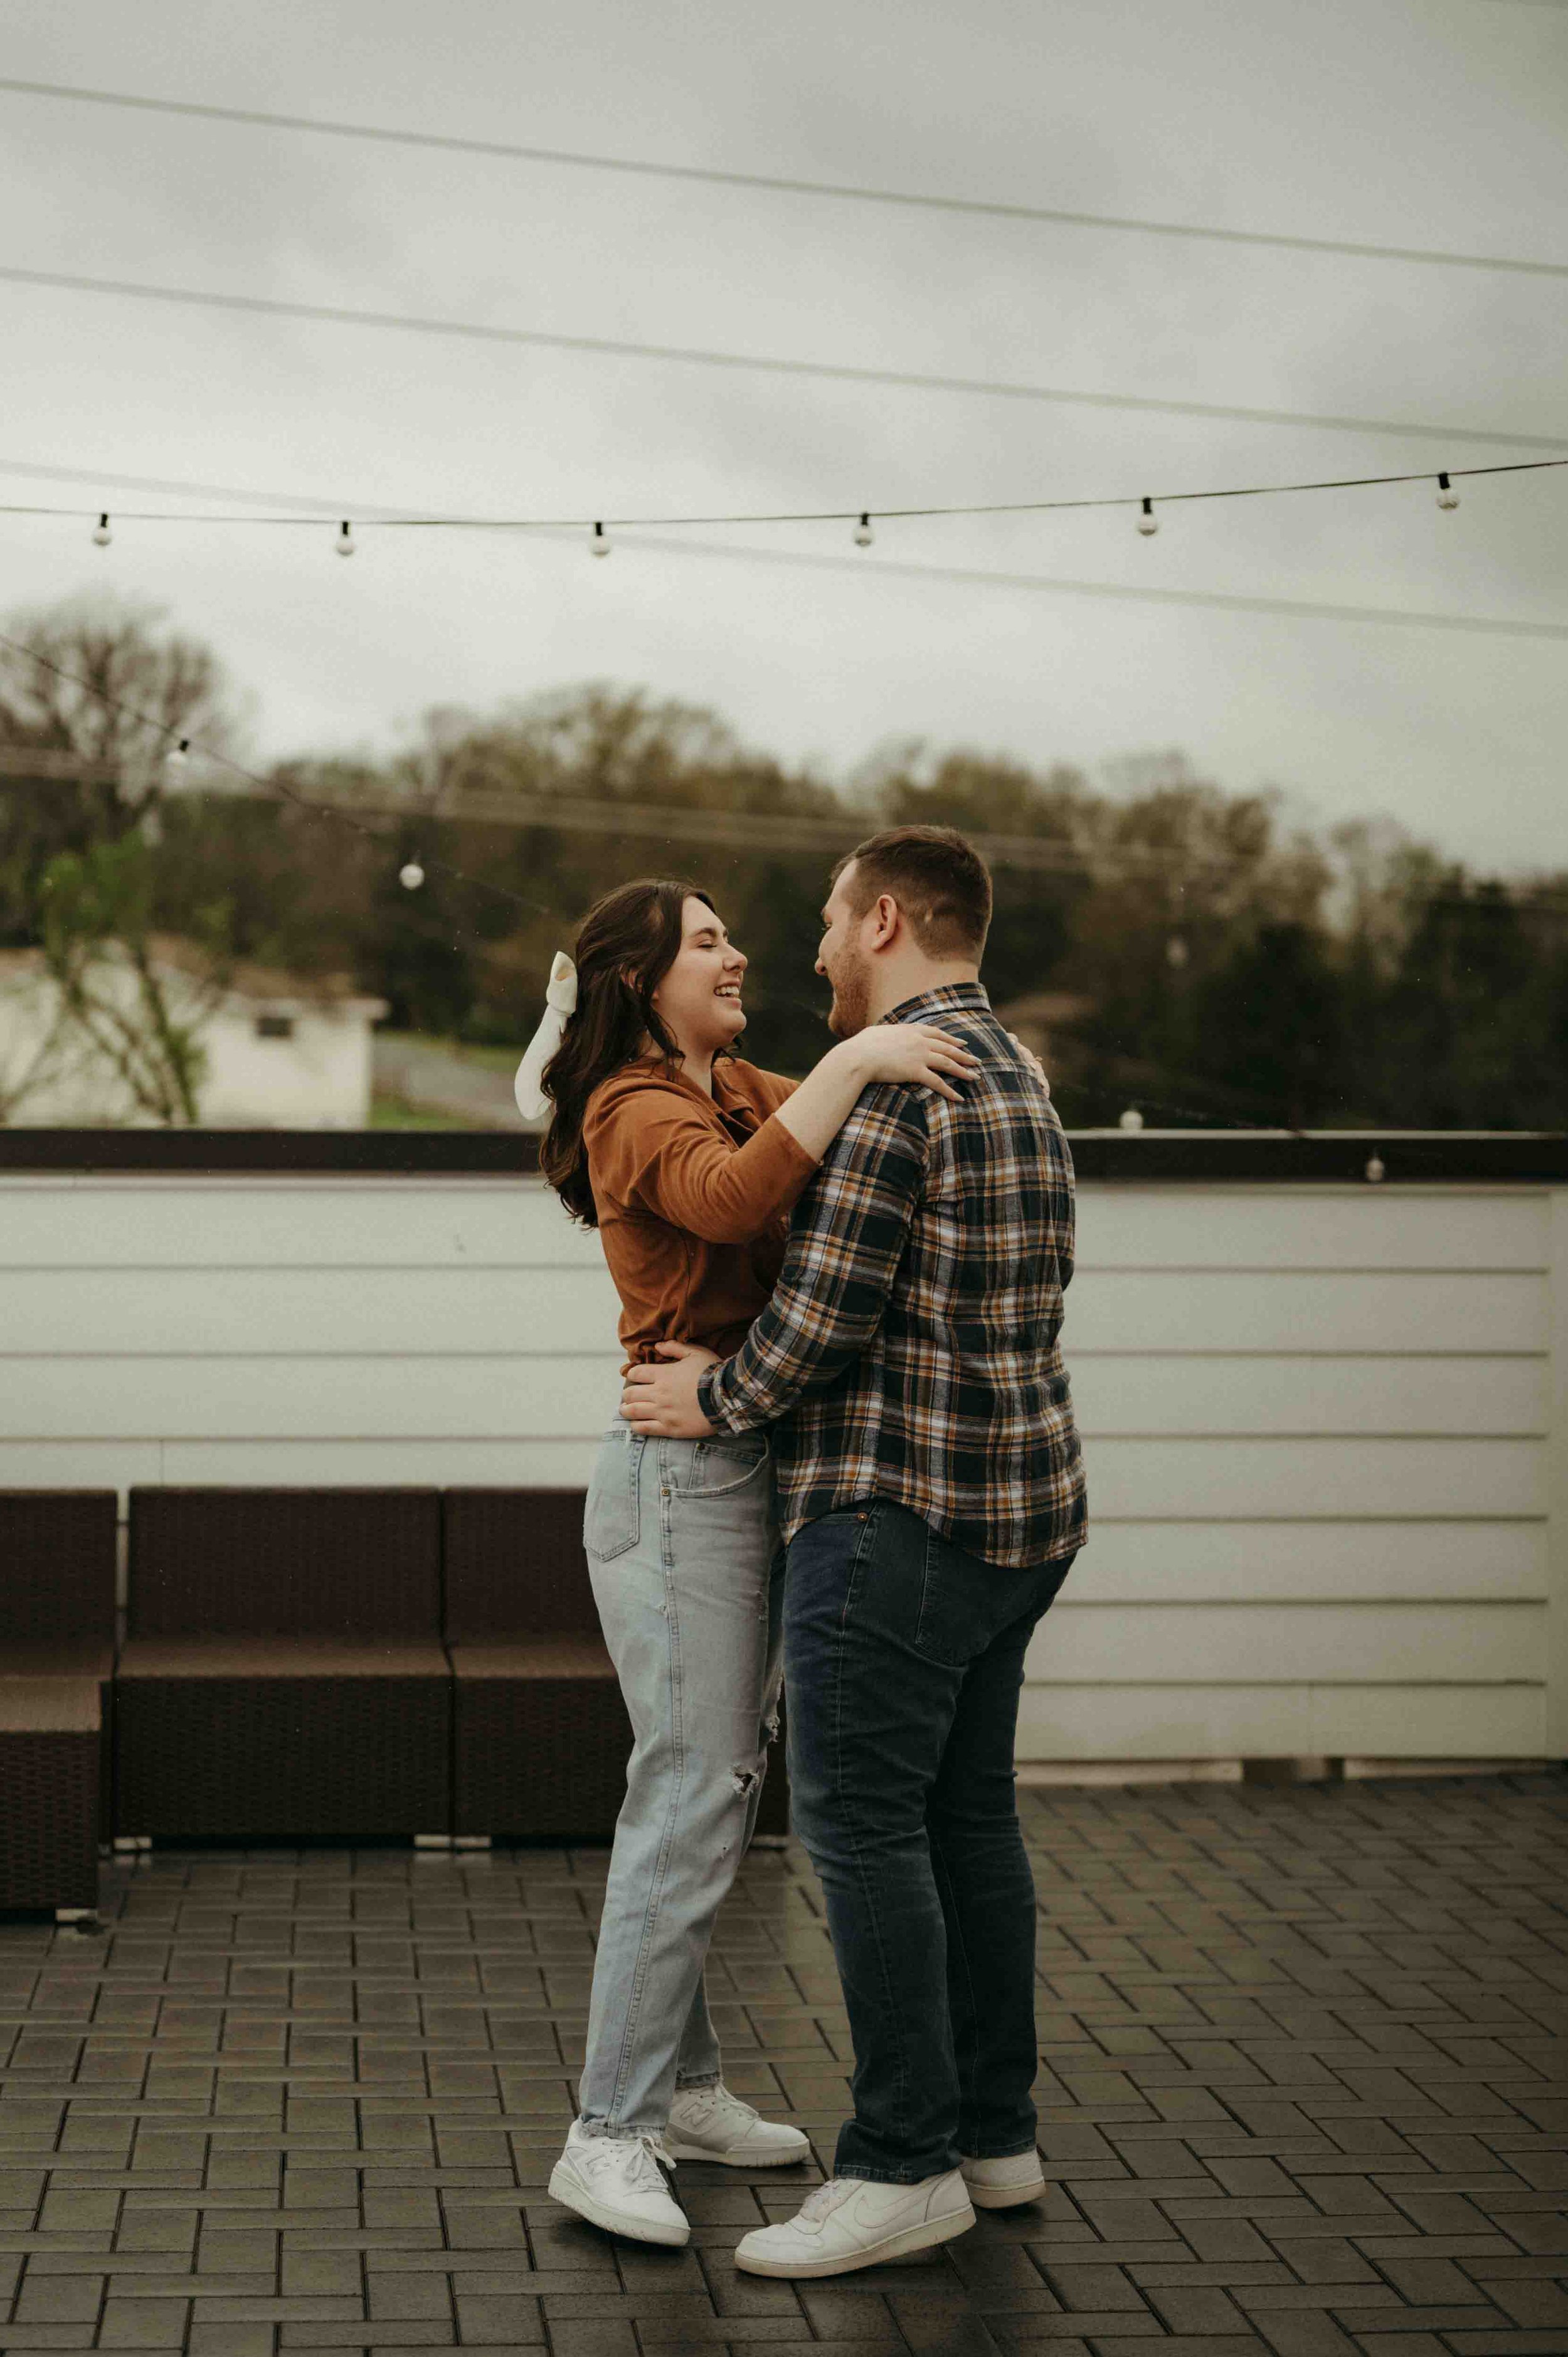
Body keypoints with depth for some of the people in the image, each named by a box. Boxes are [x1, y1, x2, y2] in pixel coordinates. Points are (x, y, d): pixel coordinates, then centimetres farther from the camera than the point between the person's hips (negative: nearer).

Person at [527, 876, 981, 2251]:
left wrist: (991, 1060, 8)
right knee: (693, 1794, -10)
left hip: (751, 1468, 9)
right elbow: (732, 1197, -32)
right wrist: (853, 1062, -31)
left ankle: (686, 2089, 22)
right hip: (685, 1475, -9)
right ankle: (607, 2137, -5)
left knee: (721, 1783, 13)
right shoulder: (637, 1109, -12)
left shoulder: (743, 1091, 16)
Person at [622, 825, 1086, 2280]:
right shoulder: (1013, 1072, 17)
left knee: (860, 1822, -5)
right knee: (968, 1815, 14)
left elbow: (821, 1312, -19)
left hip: (899, 1507, -10)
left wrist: (716, 1403, -2)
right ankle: (995, 2134, 20)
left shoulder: (892, 1080, -15)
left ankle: (904, 2162, -1)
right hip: (1016, 1506, 10)